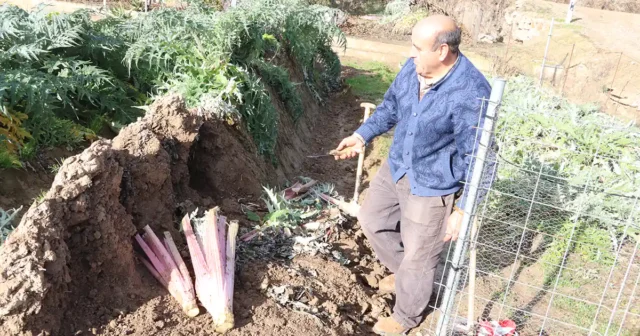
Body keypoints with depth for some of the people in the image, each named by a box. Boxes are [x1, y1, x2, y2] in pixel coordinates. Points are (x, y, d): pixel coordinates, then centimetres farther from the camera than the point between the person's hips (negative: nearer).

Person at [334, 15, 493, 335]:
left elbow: (476, 158, -23)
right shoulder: (413, 68, -8)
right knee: (371, 220, 24)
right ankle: (403, 271, 49)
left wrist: (463, 209, -20)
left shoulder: (470, 94, -29)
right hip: (396, 168, 8)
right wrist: (362, 135, 6)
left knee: (418, 257, 10)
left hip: (432, 186, -7)